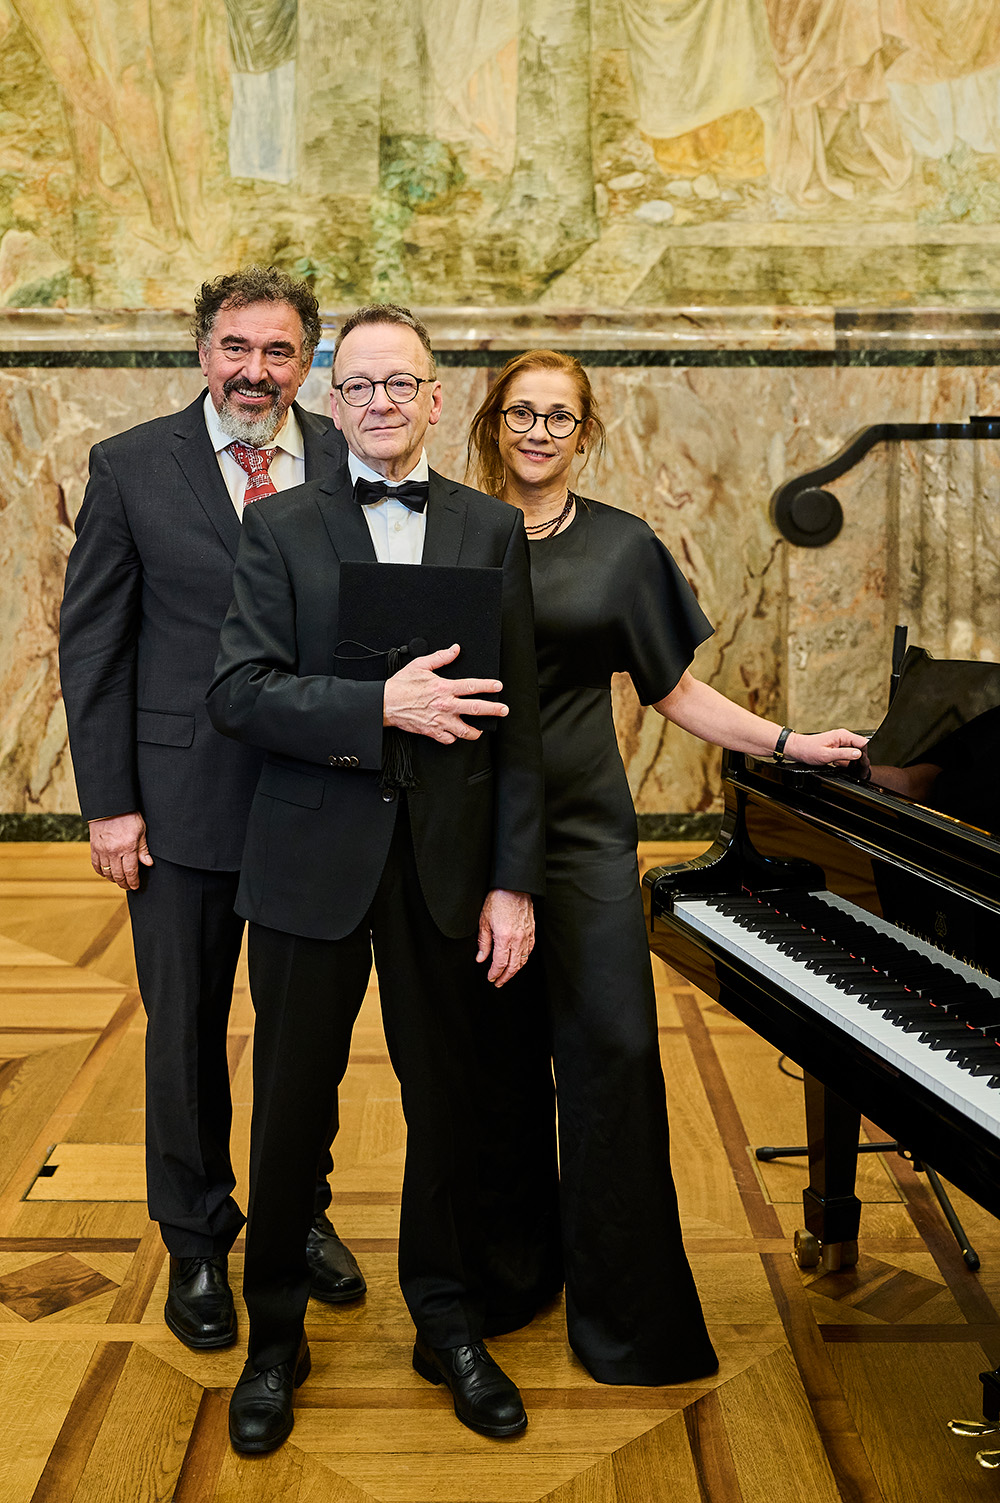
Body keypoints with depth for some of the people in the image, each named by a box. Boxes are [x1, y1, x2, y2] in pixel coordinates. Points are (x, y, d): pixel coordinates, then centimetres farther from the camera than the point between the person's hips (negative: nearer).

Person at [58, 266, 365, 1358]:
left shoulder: (349, 468, 2)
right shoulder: (130, 468, -2)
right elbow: (91, 642, -2)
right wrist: (108, 802, -6)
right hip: (183, 799, -1)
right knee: (185, 1031, 11)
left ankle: (300, 1211, 37)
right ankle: (196, 1245, 30)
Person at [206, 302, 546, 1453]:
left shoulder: (491, 530, 5)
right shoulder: (279, 527, 2)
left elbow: (517, 721, 2)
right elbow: (237, 694, -9)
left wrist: (513, 880, -3)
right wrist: (381, 707, -22)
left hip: (446, 861, 1)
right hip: (312, 861, -1)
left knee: (448, 1104, 12)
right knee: (289, 1108, 10)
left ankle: (448, 1326, 33)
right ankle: (274, 1337, 30)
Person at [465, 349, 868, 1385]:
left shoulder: (622, 546, 6)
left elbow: (674, 690, 10)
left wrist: (788, 743, 1)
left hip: (581, 826, 0)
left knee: (610, 1047, -3)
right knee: (497, 1053, 6)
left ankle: (624, 1314, 11)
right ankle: (511, 1270, 27)